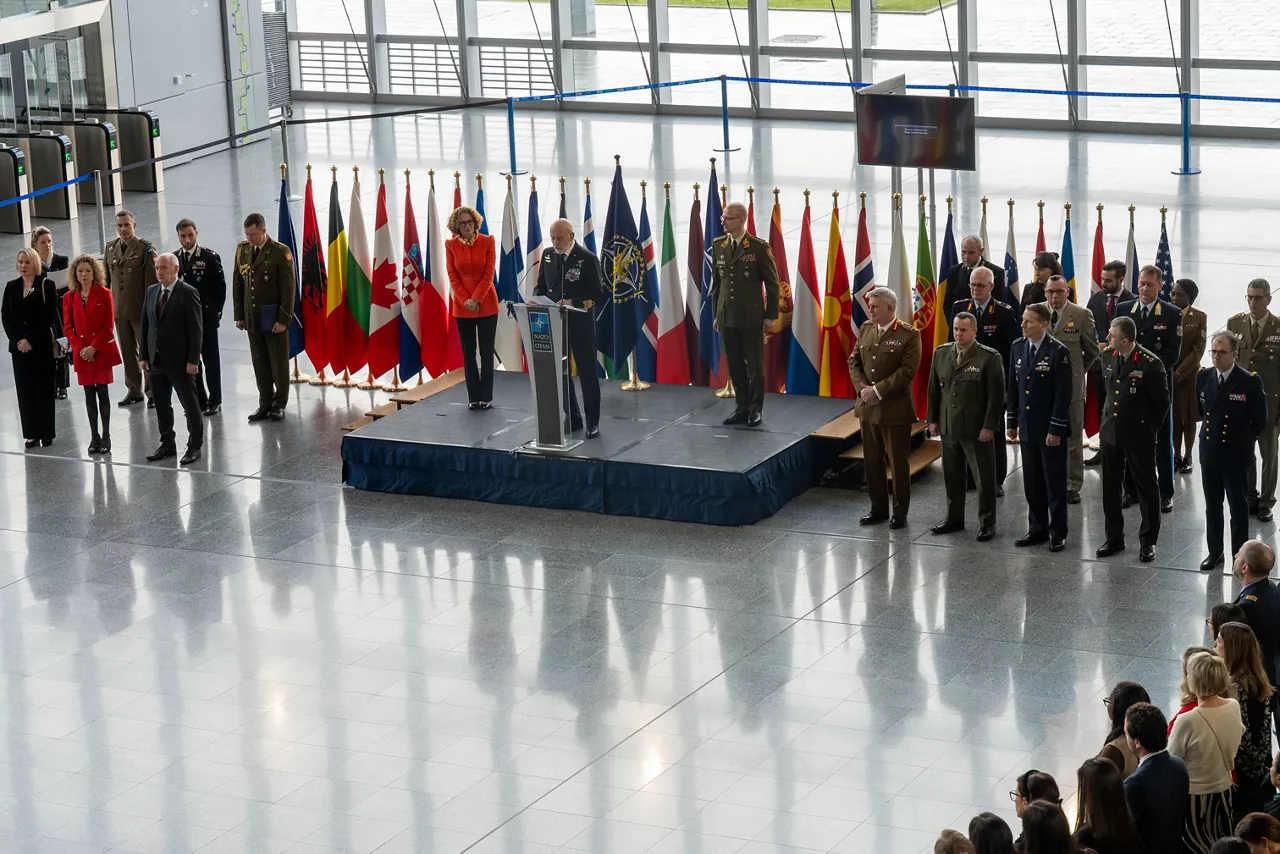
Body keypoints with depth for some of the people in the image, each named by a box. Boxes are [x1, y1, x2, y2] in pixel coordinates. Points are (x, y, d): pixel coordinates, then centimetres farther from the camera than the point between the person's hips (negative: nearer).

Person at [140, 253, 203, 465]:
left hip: (180, 360, -6)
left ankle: (194, 446, 12)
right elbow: (145, 325, 12)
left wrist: (192, 360, -15)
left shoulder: (188, 293, -10)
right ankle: (167, 444, 22)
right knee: (161, 404, 11)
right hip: (156, 359, 6)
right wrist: (144, 356, 8)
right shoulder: (151, 291, 9)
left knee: (189, 404, 3)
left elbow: (195, 329, -12)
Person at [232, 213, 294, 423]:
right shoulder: (242, 250, 6)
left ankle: (279, 404, 14)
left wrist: (283, 319, -13)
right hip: (252, 317, 4)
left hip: (274, 319, -4)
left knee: (279, 363, 5)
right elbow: (237, 284, 12)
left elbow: (288, 288, -10)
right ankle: (265, 403, 13)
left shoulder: (280, 252, -10)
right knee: (260, 363, 7)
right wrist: (239, 315, 7)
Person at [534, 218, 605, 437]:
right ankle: (571, 419, 22)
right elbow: (540, 285, 13)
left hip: (580, 323, -5)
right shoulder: (548, 255, 5)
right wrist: (537, 299, -9)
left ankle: (593, 422, 13)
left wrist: (573, 302, -25)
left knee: (587, 373, 3)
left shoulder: (587, 259, -12)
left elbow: (597, 294, -11)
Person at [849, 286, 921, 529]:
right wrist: (862, 388, -6)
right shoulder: (865, 329, 9)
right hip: (867, 407, 6)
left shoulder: (908, 335, -10)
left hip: (895, 408, -6)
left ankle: (900, 512, 12)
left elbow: (907, 370, -17)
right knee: (872, 461, 12)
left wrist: (878, 390, -18)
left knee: (898, 462, 2)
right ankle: (878, 508, 22)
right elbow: (854, 362, 10)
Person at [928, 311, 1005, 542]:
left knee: (984, 478, 2)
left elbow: (996, 396, -10)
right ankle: (954, 519, 25)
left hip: (978, 431, -5)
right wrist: (933, 419, 9)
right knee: (952, 476, 13)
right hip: (948, 428, 5)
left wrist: (989, 426, -14)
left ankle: (987, 523, 12)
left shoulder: (989, 358, -9)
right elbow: (934, 389, 13)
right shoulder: (941, 354, 7)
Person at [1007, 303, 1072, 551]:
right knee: (1032, 482, 11)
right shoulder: (1018, 347, 5)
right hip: (1027, 427, 6)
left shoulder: (1058, 352, -13)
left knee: (1055, 482, 3)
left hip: (1051, 430, -6)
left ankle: (1058, 533, 11)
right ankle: (1037, 529, 21)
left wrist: (1056, 429, -16)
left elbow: (1063, 394, -14)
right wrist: (1012, 421, 11)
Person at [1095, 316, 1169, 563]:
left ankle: (1148, 541, 17)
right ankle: (1114, 538, 25)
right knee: (1110, 487, 12)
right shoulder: (1107, 356, 1)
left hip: (1139, 436, -6)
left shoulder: (1149, 364, -18)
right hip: (1110, 431, 6)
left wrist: (1151, 428, 0)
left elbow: (1162, 401, -8)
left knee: (1146, 487, 6)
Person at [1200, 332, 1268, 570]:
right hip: (1209, 452, 4)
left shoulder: (1250, 382, -15)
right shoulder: (1204, 377, -1)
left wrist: (1242, 441, 3)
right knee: (1212, 506, 13)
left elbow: (1260, 420, -5)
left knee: (1238, 506, 7)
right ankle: (1214, 552, 25)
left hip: (1236, 455, -4)